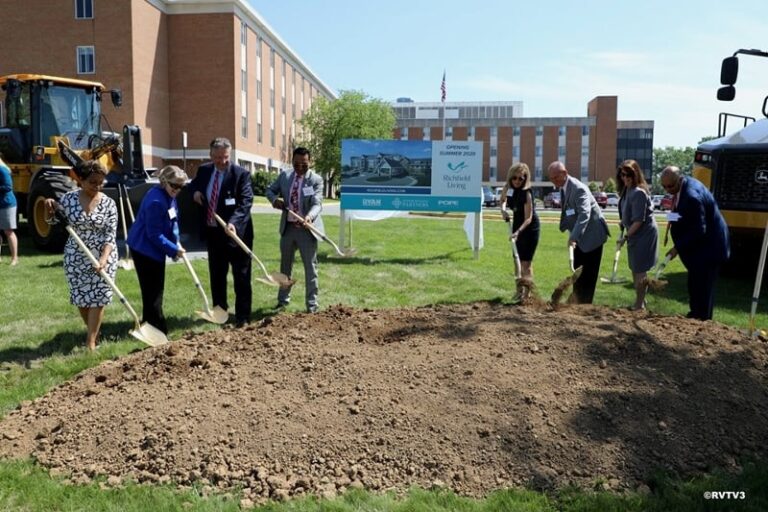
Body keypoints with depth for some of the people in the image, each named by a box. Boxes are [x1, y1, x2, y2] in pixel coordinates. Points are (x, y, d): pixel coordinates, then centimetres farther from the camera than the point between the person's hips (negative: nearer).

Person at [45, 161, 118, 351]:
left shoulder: (109, 203, -8)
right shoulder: (68, 199, -4)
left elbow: (111, 235, -11)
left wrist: (103, 258, -24)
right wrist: (50, 207, -9)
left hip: (103, 256, -2)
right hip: (76, 256, 2)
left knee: (98, 298, -2)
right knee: (80, 297, 9)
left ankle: (91, 341, 5)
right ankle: (93, 331, 32)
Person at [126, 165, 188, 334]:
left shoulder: (169, 196, 3)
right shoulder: (156, 201, -27)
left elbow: (173, 221, 12)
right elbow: (154, 234, -25)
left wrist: (176, 243, 1)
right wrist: (174, 249, -19)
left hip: (155, 248, 10)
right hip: (145, 249, -10)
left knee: (156, 289, 17)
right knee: (152, 290, -3)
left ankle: (150, 324, 30)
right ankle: (158, 329, 4)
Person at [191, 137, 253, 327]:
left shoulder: (241, 174, -12)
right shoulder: (203, 170, 6)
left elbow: (246, 201, -22)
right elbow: (194, 184, 27)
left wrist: (233, 222, -38)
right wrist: (195, 192, 1)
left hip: (236, 232, -6)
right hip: (212, 232, 6)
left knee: (241, 276, 1)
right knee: (216, 275, 15)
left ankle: (242, 317, 10)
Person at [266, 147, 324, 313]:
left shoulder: (316, 179, -10)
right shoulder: (284, 176, 3)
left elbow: (317, 203, -21)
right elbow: (270, 190, 15)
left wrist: (309, 216, -42)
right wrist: (275, 199, -9)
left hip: (306, 228, -5)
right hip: (288, 227, 5)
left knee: (310, 267, 1)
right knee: (285, 265, 17)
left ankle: (311, 304, 10)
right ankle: (283, 299, 33)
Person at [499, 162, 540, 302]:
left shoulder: (526, 193, -27)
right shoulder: (507, 188, -8)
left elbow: (528, 218, -29)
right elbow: (503, 200, 14)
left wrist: (518, 232, -43)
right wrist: (503, 210, -7)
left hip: (530, 228, -7)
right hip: (517, 225, 7)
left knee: (526, 263, -9)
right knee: (517, 260, 13)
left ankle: (526, 294, -6)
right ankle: (519, 291, 24)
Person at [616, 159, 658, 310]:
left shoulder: (638, 192, -22)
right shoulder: (627, 190, 7)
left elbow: (639, 220, -23)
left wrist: (626, 236, -19)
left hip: (644, 234, -10)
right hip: (635, 234, 10)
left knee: (639, 270, -2)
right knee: (635, 269, 19)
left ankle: (639, 304, 9)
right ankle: (640, 301, 33)